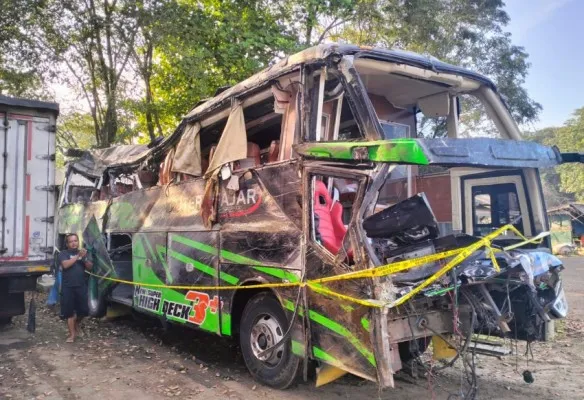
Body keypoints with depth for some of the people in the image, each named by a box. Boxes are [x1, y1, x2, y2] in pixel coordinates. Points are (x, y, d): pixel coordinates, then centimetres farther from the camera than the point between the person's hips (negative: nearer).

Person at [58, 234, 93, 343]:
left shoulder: (83, 252, 11)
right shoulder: (64, 253, 0)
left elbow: (90, 267, 4)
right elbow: (65, 265, -18)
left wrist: (84, 258, -13)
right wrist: (77, 256, -22)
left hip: (81, 286, 3)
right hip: (68, 287, -3)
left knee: (83, 310, 5)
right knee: (69, 312, 1)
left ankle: (76, 324, 34)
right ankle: (72, 334, 10)